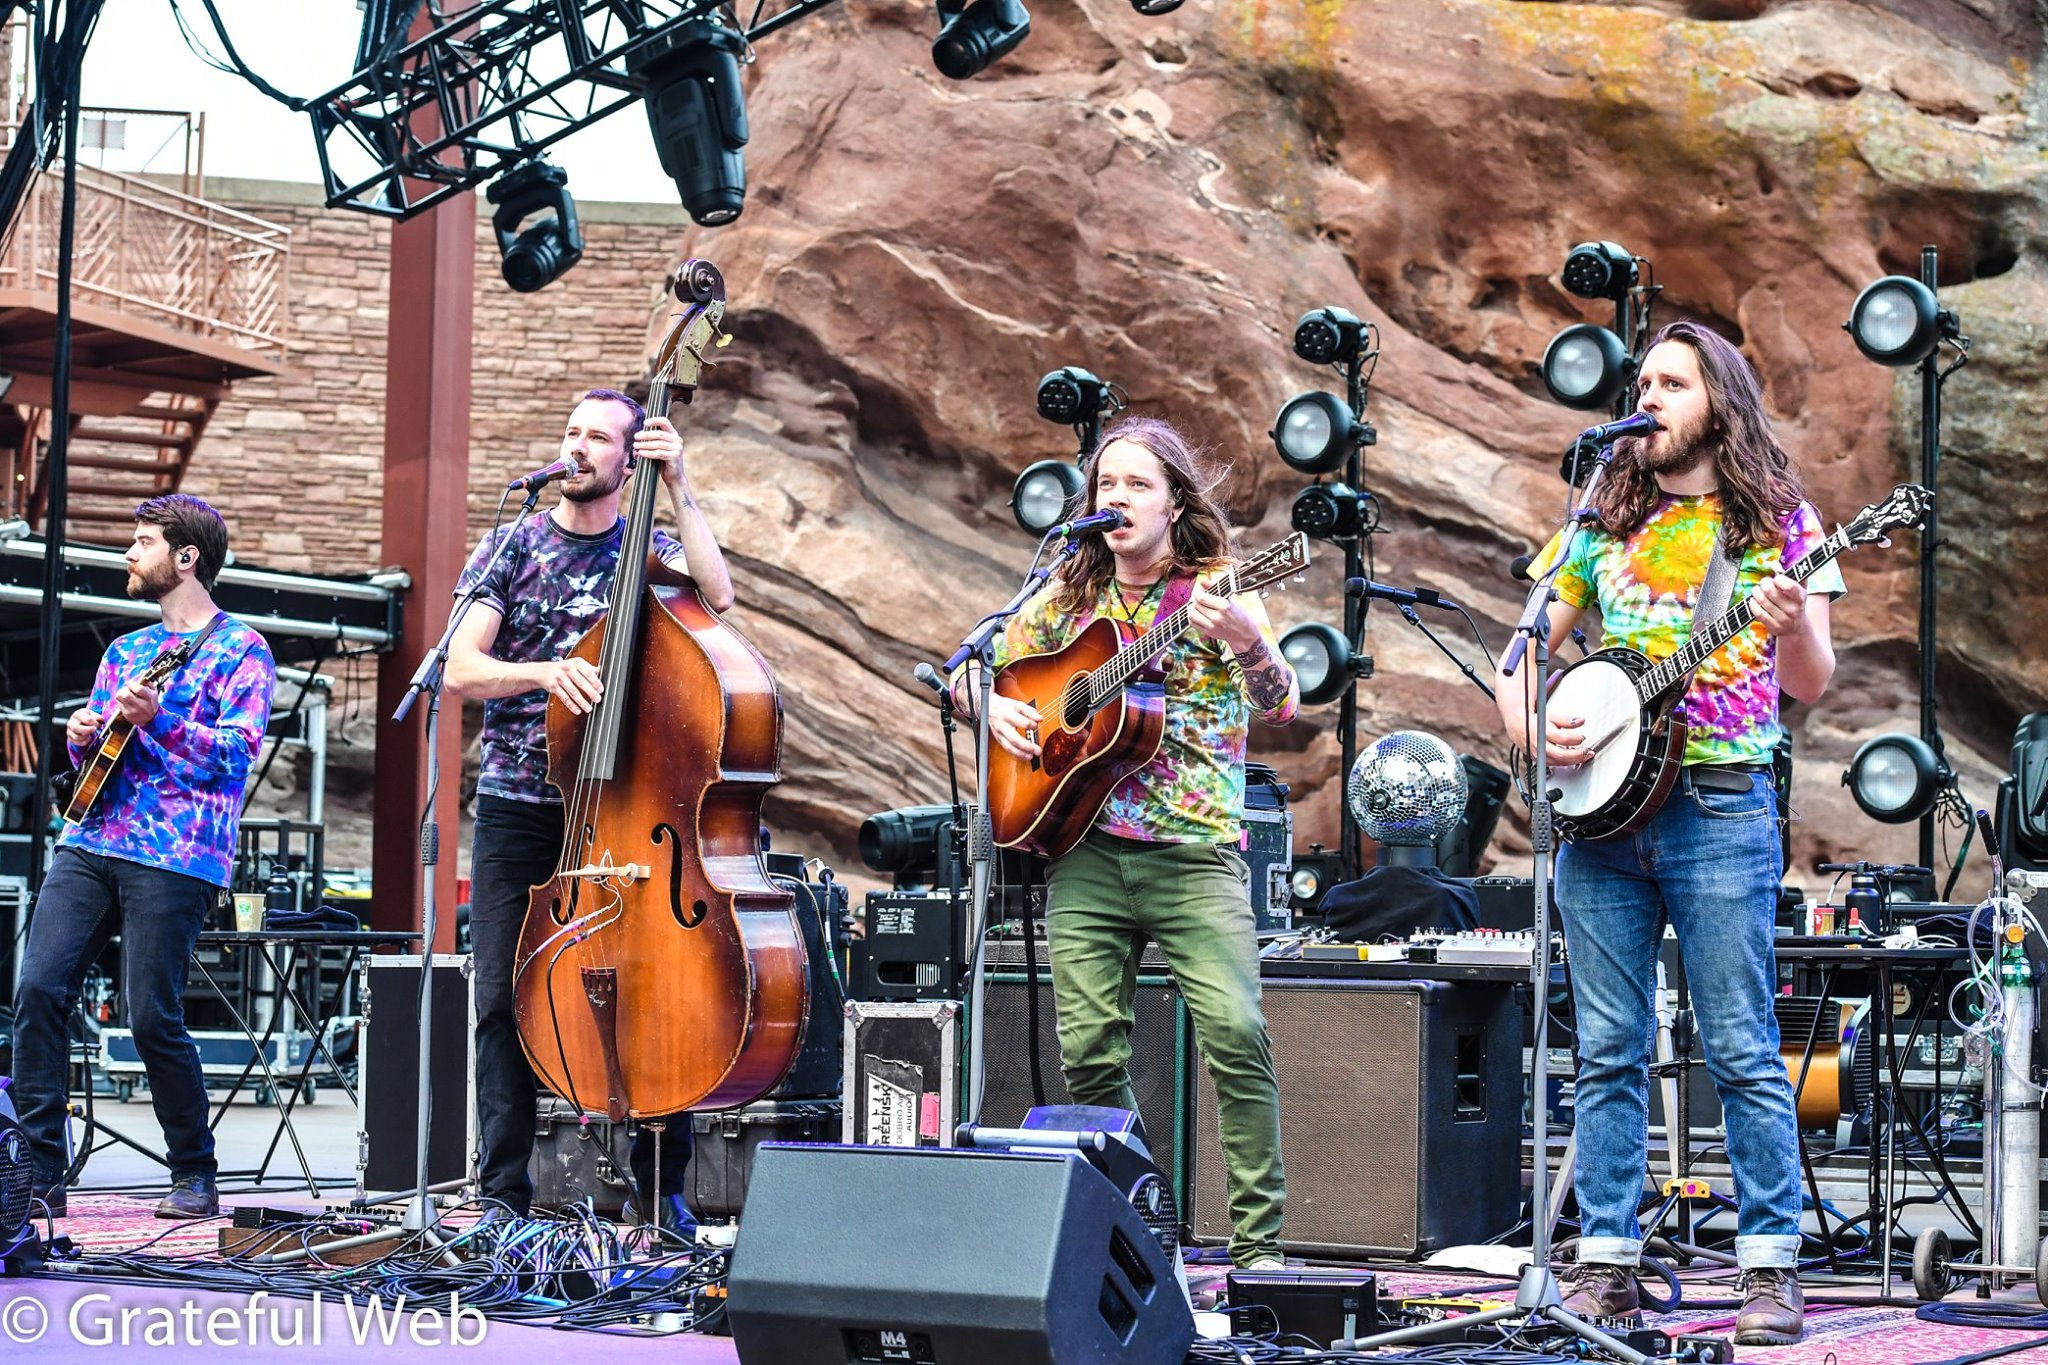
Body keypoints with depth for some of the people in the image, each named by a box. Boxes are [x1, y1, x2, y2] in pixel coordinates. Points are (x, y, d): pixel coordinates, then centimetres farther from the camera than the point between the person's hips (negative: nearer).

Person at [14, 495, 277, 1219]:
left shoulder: (239, 650, 2)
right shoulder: (124, 651, 23)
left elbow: (236, 754, -10)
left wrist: (157, 720, -21)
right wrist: (81, 738, 5)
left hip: (173, 859, -6)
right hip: (89, 843, 6)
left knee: (153, 1017, -9)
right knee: (38, 989, -8)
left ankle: (195, 1178, 7)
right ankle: (39, 1171, -3)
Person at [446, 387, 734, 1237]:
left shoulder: (651, 548, 8)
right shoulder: (515, 546, 8)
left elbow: (717, 596, -15)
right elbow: (461, 671, -1)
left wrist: (680, 487, -13)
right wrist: (545, 670, -19)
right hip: (517, 808, 1)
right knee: (504, 995, -3)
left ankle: (661, 1190, 5)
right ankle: (503, 1192, 5)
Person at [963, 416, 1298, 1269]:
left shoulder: (1216, 591, 3)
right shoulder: (1069, 597, 14)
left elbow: (1281, 707, -11)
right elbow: (968, 673, 23)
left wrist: (1251, 645, -32)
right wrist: (992, 705, 0)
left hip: (1193, 852, -4)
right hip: (1084, 850, 4)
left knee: (1236, 1032, -17)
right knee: (1089, 1048, -1)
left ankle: (1258, 1242, -13)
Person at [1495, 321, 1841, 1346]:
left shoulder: (1779, 520, 5)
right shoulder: (1603, 523, 15)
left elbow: (1810, 686, -1)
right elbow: (1522, 653, 17)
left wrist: (1794, 626, -22)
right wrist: (1528, 723, -3)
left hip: (1720, 807, -4)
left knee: (1742, 1052, -5)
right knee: (1608, 1053, 4)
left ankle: (1772, 1269, 0)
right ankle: (1606, 1264, 9)